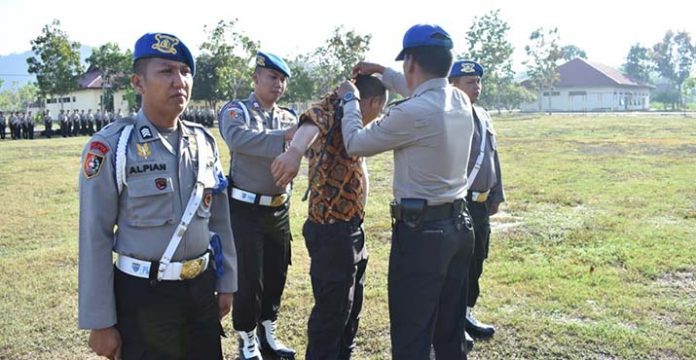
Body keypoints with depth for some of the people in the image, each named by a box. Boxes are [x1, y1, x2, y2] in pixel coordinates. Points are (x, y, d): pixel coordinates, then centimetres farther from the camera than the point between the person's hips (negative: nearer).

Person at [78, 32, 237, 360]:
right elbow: (95, 238, -12)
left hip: (202, 287, 5)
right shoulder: (110, 146, -13)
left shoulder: (204, 141, 2)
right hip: (143, 295, -5)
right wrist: (100, 322, -10)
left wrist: (226, 283, 11)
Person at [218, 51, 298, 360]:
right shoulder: (235, 110, -7)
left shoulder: (288, 117, 10)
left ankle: (268, 334, 32)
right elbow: (237, 138, -29)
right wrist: (283, 136, -37)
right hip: (246, 208, -5)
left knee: (276, 273, 14)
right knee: (248, 277, 3)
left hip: (280, 208, 6)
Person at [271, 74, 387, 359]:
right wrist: (295, 151, -56)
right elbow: (312, 121, -37)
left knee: (350, 308, 20)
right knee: (332, 311, 2)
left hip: (350, 229, 10)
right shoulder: (334, 108, -13)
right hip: (332, 231, -10)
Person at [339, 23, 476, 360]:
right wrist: (382, 72, 33)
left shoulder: (412, 113, -21)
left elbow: (356, 144, -6)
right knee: (450, 329, 20)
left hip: (420, 231, -8)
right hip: (458, 225, 8)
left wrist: (350, 100, 10)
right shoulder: (461, 101, 3)